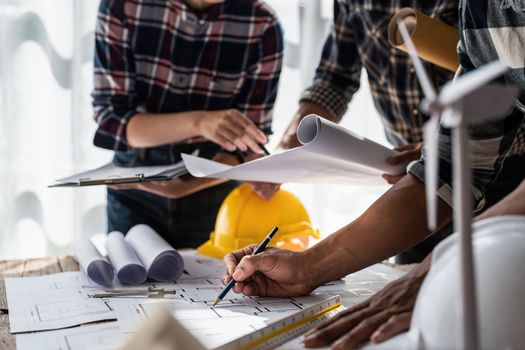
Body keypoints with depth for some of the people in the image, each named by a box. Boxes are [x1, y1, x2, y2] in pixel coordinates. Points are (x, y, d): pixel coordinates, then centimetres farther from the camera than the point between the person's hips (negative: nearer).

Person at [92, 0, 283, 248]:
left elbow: (249, 145, -14)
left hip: (214, 193, 0)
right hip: (135, 187, 1)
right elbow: (111, 119, -19)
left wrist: (185, 184, -31)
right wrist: (197, 122, -35)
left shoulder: (262, 26, -17)